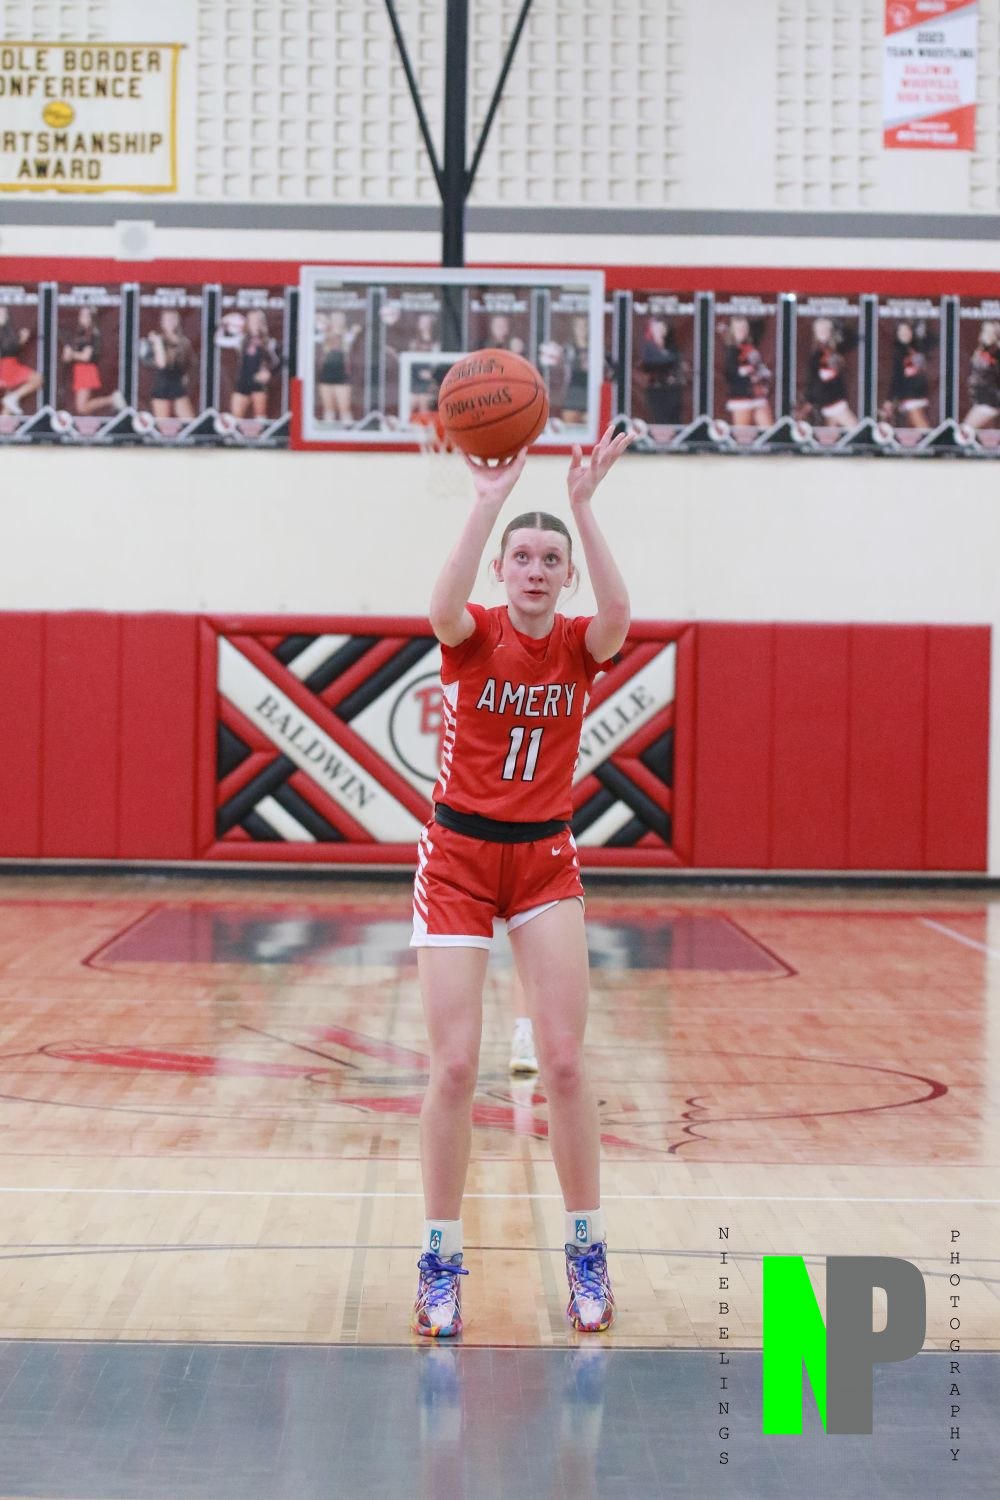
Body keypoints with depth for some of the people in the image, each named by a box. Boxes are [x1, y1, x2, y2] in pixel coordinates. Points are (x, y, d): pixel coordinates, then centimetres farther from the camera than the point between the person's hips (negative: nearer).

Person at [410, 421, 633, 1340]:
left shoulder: (580, 645, -3)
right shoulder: (473, 636, -7)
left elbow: (619, 615, -28)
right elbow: (445, 606, -33)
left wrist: (584, 504, -38)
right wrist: (488, 503, -43)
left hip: (545, 858, 2)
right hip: (458, 857, -2)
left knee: (566, 1059, -3)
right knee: (455, 1065, -5)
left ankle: (587, 1256, 11)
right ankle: (440, 1266, 7)